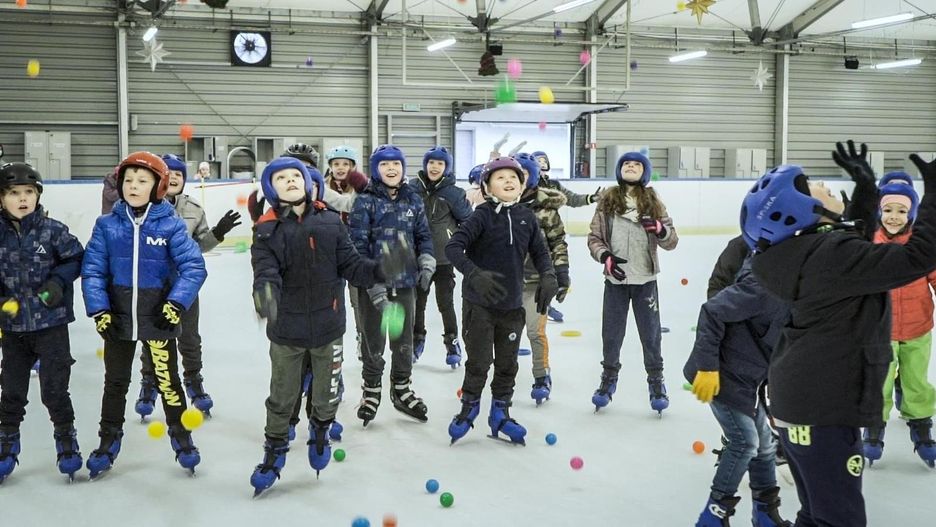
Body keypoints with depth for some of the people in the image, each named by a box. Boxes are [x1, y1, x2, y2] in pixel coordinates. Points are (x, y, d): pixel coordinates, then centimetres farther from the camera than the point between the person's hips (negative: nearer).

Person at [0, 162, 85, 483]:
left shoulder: (52, 230, -8)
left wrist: (59, 281, -14)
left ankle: (66, 439, 22)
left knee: (54, 389, 2)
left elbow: (76, 258, 0)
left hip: (52, 323, -2)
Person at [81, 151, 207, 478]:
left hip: (159, 319, -2)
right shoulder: (107, 225, -4)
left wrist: (176, 304, -22)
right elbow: (93, 269, -2)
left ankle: (181, 437, 29)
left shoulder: (171, 225, -10)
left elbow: (194, 267, -13)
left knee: (168, 381, 10)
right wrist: (99, 310, -11)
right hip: (118, 319, 2)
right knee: (115, 382, 17)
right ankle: (109, 441, 35)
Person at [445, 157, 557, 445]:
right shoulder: (483, 215, -13)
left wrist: (548, 277, -6)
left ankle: (500, 412, 31)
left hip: (512, 305, 5)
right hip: (479, 304, -4)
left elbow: (540, 252, 12)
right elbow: (453, 247, -21)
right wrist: (475, 274, -34)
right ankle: (469, 406, 28)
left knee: (508, 362, 14)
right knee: (479, 360, 5)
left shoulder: (527, 218, 2)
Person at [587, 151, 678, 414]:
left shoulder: (653, 202, 0)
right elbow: (594, 238, 3)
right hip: (615, 280, 0)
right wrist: (605, 257, -15)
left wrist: (660, 229, -21)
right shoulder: (607, 201, 0)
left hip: (645, 280, 0)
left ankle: (656, 381, 25)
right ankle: (609, 377, 31)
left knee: (651, 333, 8)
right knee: (611, 333, 11)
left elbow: (671, 242, 0)